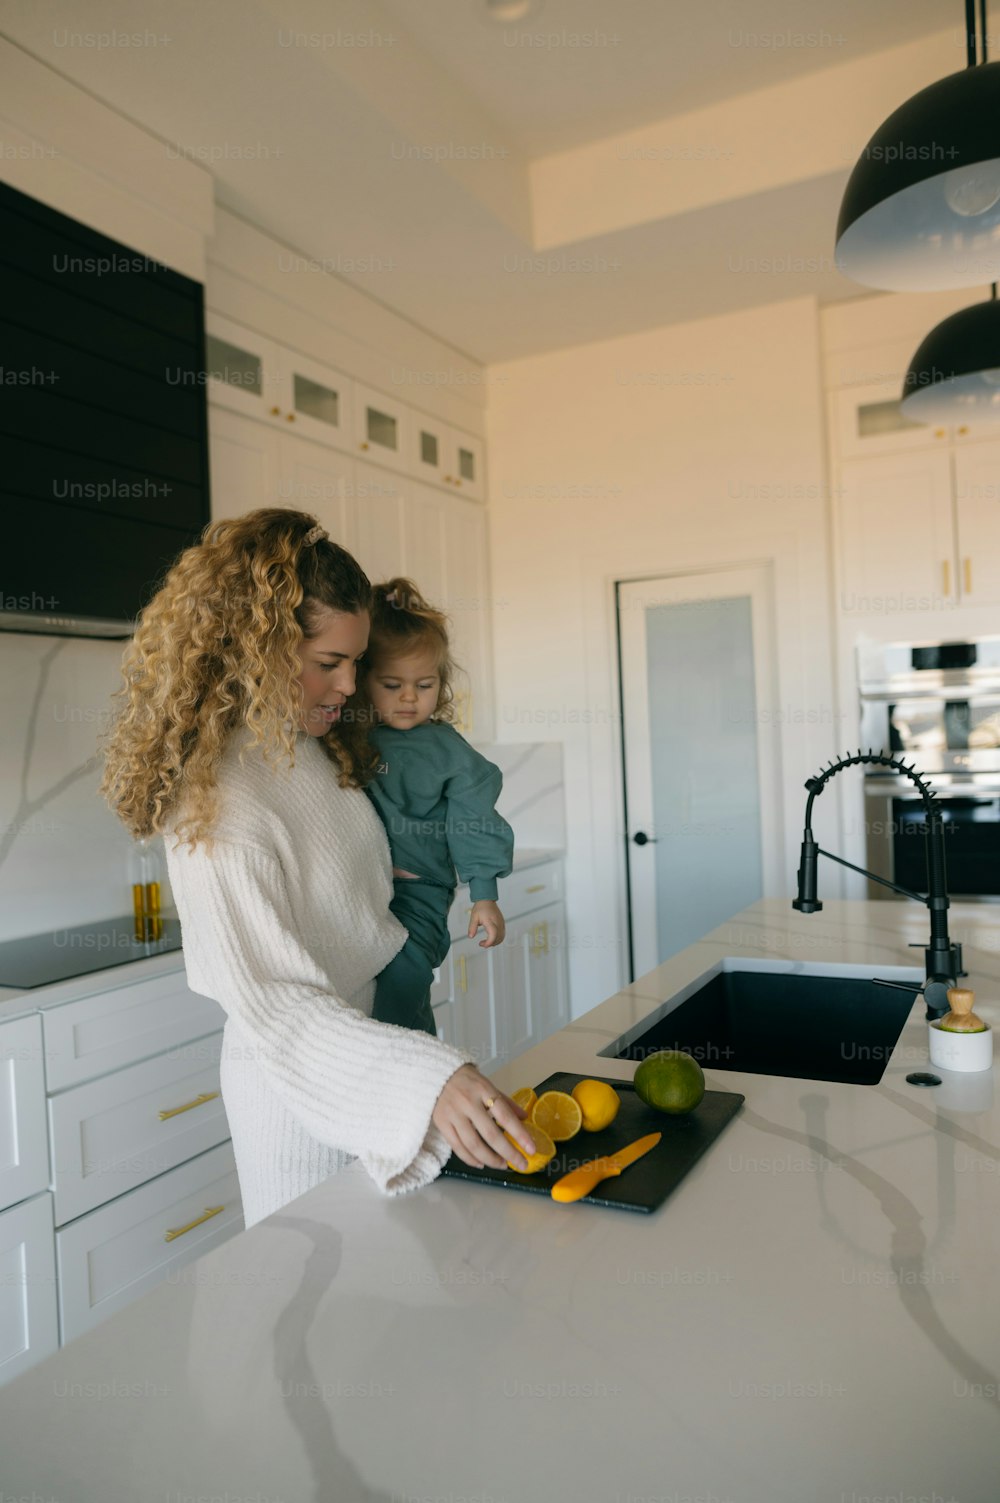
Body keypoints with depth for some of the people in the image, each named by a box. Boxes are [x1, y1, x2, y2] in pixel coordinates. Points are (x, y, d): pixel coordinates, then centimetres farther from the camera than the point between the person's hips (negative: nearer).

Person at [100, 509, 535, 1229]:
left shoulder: (315, 748, -2)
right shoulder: (216, 805, -28)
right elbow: (275, 1007, -31)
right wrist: (428, 1078, -41)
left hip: (373, 1023, 8)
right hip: (296, 1086, -8)